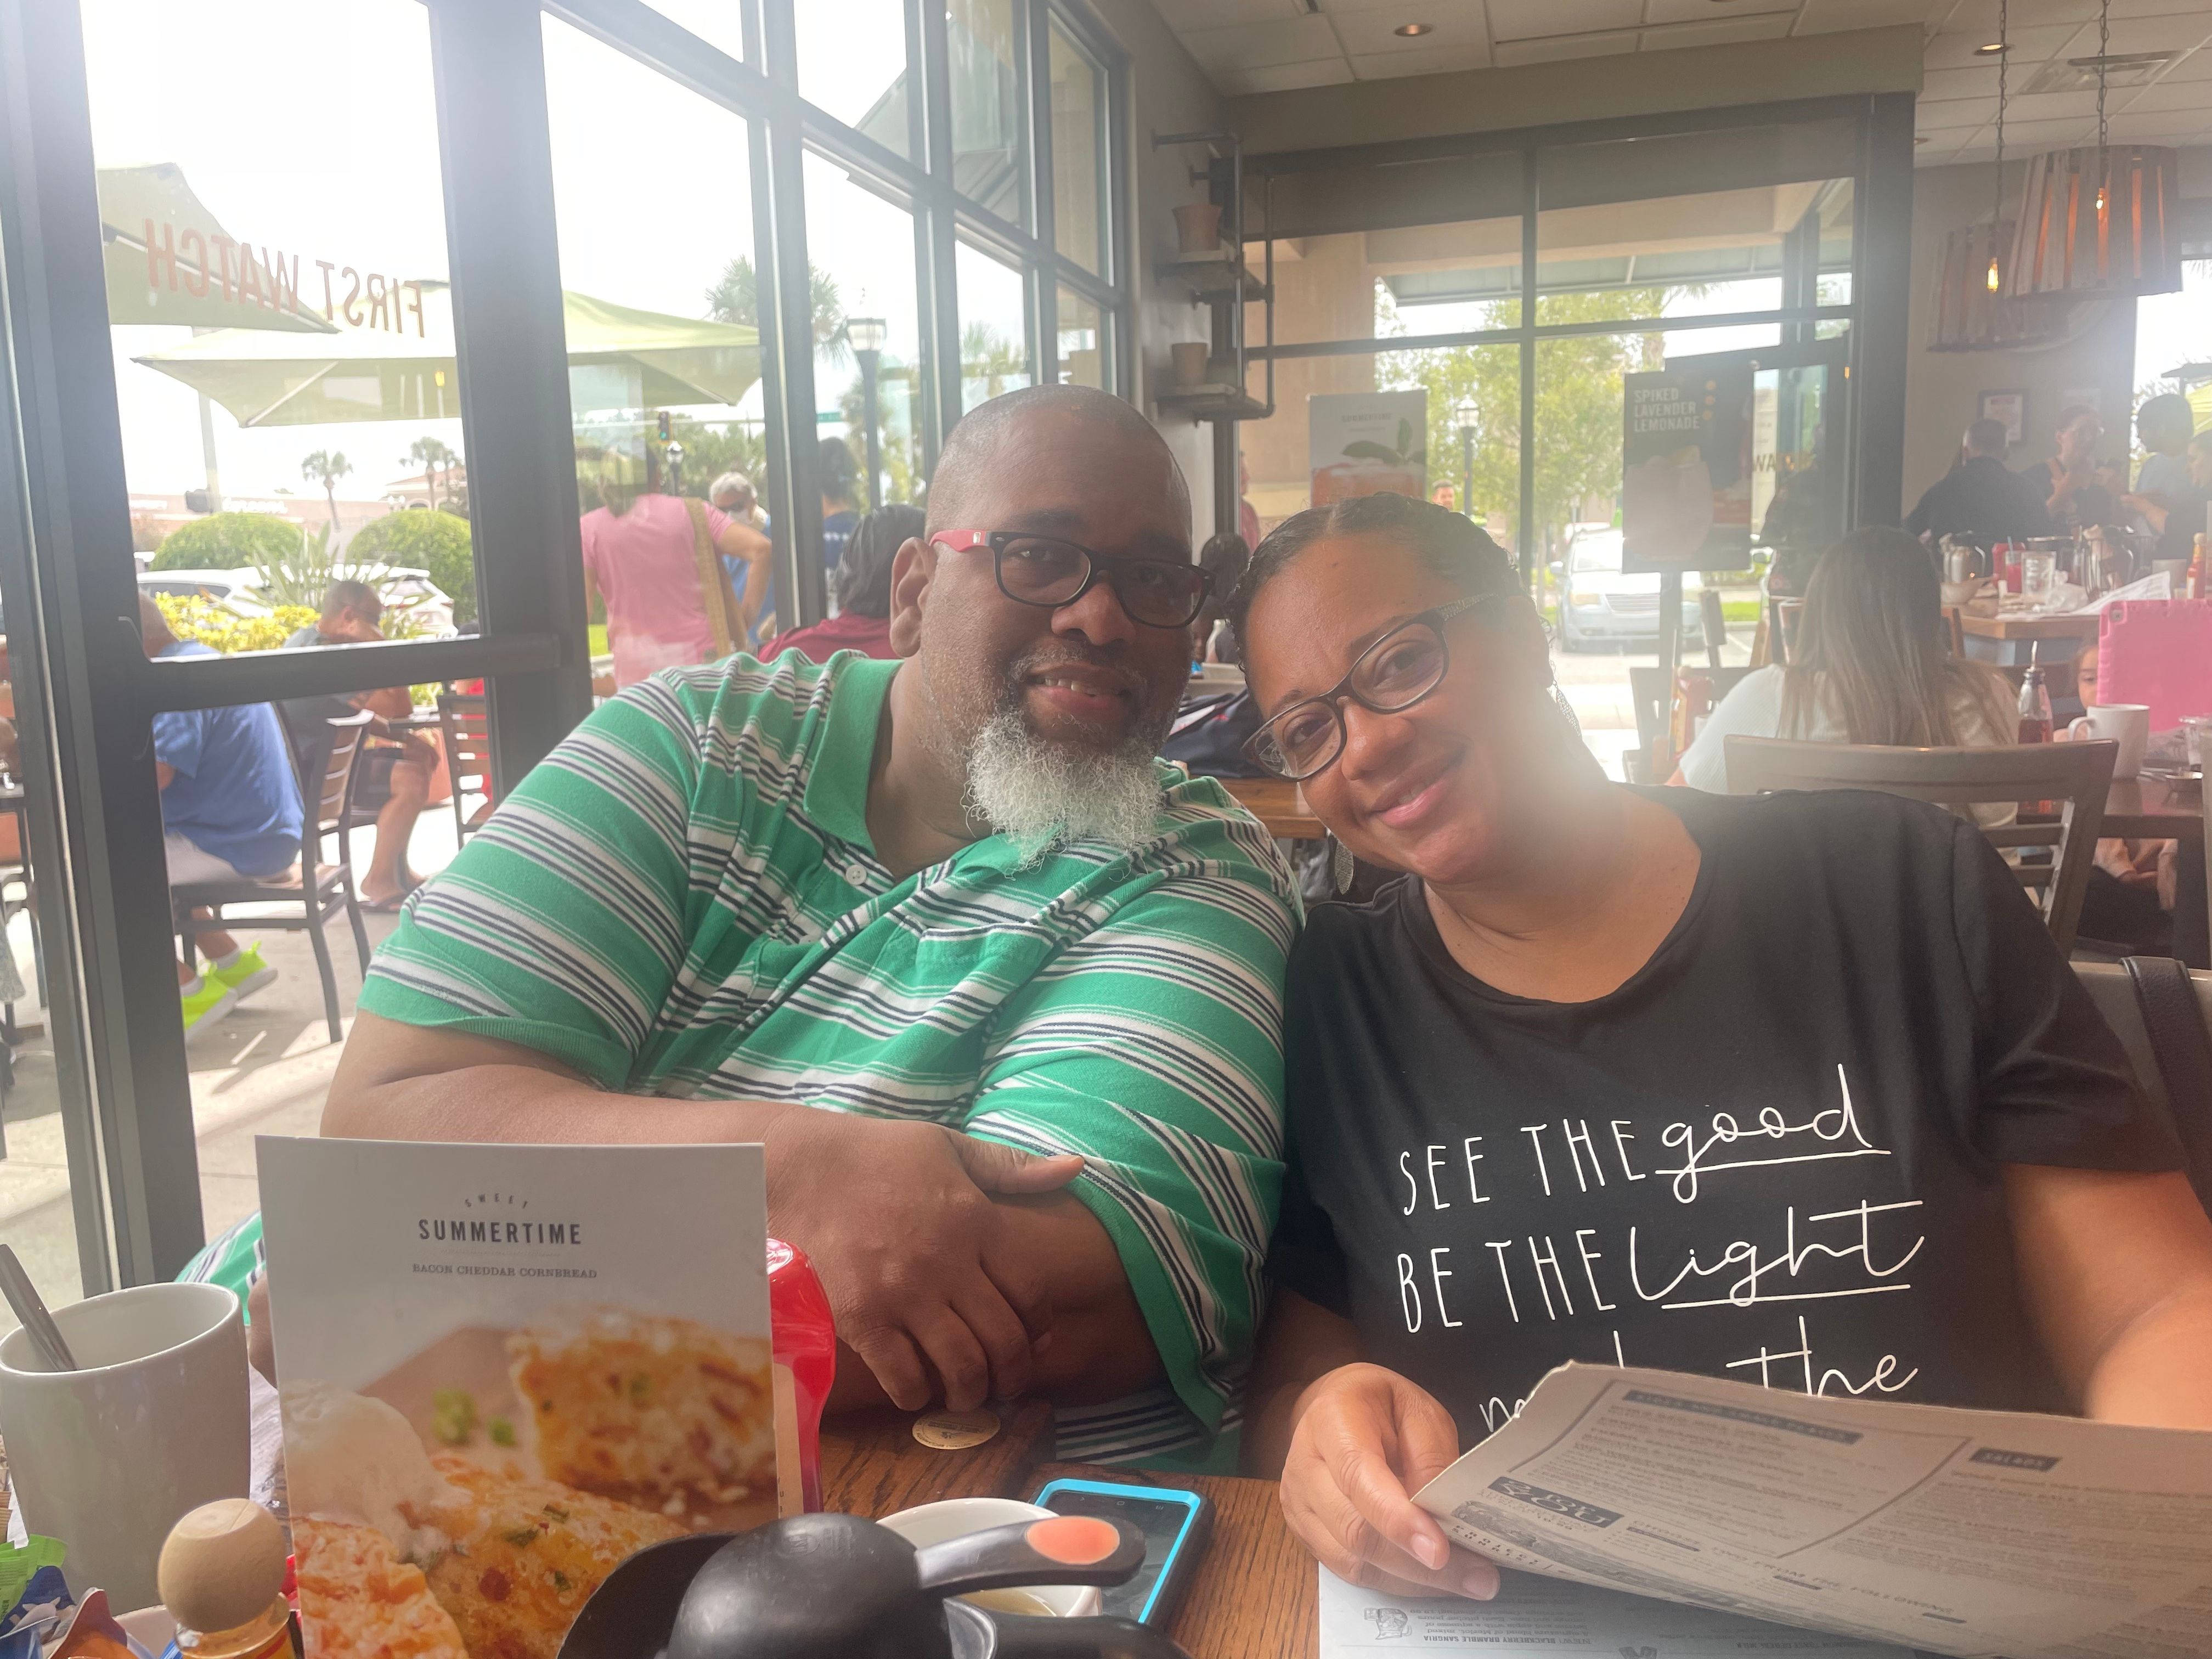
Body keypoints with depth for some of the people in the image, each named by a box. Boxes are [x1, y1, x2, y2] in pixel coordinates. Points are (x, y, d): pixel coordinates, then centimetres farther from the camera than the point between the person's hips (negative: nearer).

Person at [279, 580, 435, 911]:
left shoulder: (308, 639, 11)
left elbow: (352, 711, 16)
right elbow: (399, 709, -24)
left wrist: (403, 738, 4)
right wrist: (380, 645, -19)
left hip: (313, 761, 11)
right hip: (308, 775, -11)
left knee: (421, 758, 17)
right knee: (412, 781, -24)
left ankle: (396, 870, 19)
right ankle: (378, 882, -9)